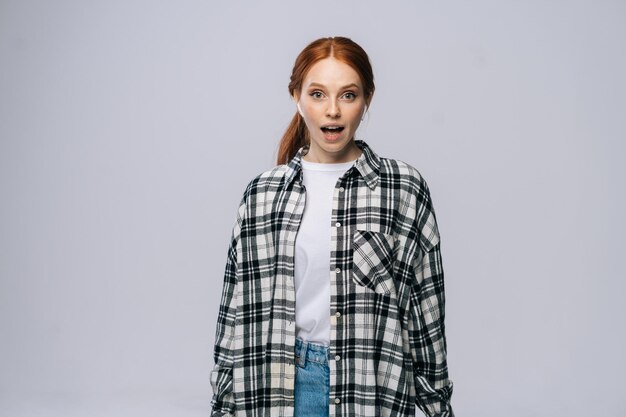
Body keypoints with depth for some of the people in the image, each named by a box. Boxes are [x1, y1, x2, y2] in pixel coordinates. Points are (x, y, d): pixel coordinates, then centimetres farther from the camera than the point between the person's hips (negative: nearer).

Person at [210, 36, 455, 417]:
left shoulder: (405, 188, -2)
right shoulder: (263, 193, 4)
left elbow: (427, 305, 1)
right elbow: (238, 307, 7)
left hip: (373, 382, -1)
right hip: (280, 384, 2)